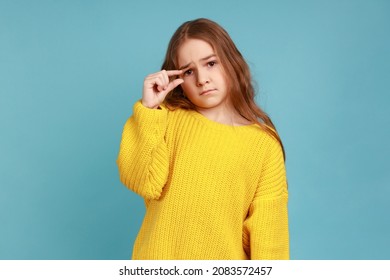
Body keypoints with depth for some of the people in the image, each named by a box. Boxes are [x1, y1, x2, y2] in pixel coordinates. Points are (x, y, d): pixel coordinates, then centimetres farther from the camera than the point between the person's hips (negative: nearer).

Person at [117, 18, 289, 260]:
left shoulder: (265, 143, -6)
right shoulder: (168, 119, -4)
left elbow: (266, 224, -4)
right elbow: (144, 184, -15)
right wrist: (148, 110, -17)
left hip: (225, 260, 0)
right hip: (160, 258, 1)